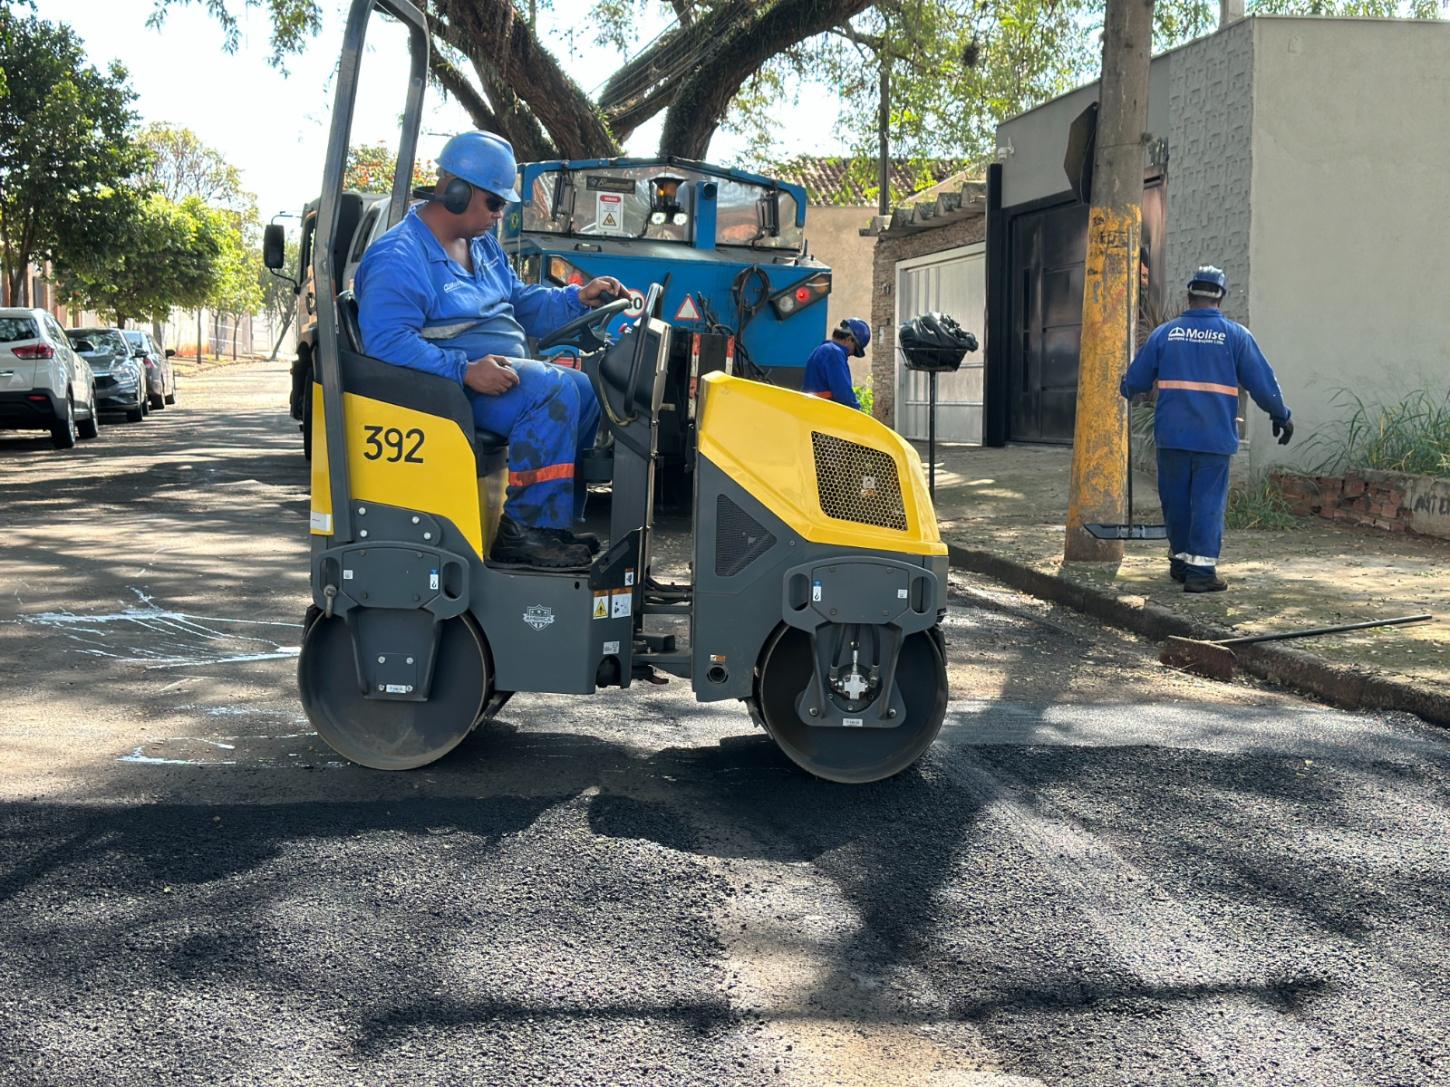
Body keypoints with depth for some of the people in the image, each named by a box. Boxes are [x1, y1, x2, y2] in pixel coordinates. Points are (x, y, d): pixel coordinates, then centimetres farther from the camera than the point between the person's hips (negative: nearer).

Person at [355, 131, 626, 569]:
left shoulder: (483, 245, 18)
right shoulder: (398, 258, -14)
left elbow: (521, 303, 27)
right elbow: (386, 341, -25)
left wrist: (579, 298, 9)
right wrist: (464, 370, -32)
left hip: (502, 368, 10)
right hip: (443, 385, -10)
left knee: (587, 393, 2)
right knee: (553, 391, -27)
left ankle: (557, 523, 1)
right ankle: (524, 531, -26)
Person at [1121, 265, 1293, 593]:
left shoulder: (1165, 333, 4)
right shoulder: (1236, 335, -1)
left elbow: (1135, 379, 10)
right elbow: (1263, 382, 1)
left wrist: (1125, 391, 33)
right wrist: (1281, 416, 15)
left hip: (1172, 435, 2)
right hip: (1215, 438, -2)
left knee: (1176, 500, 12)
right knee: (1208, 501, -1)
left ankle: (1180, 560, 25)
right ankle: (1201, 569, -6)